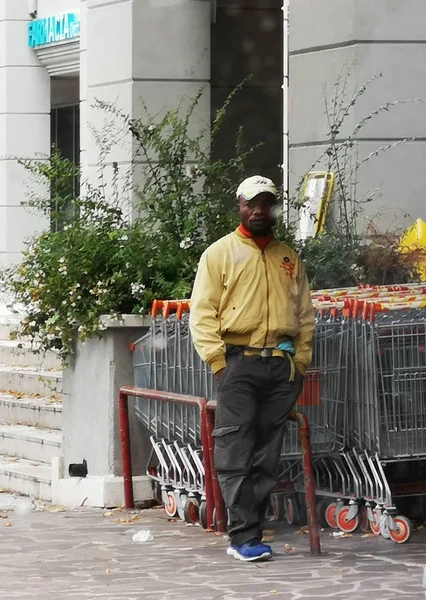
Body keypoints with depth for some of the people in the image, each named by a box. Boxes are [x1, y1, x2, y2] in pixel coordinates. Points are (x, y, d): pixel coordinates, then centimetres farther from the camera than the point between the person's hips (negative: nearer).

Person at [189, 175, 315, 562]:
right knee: (236, 453, -10)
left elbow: (305, 315, 18)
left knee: (267, 456, 3)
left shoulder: (289, 259, 18)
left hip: (282, 366, 4)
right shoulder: (220, 253, 5)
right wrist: (217, 362, -9)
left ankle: (247, 535, 6)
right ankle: (244, 536, -10)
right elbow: (202, 312, 0)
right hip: (238, 361, -4)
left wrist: (300, 362, 7)